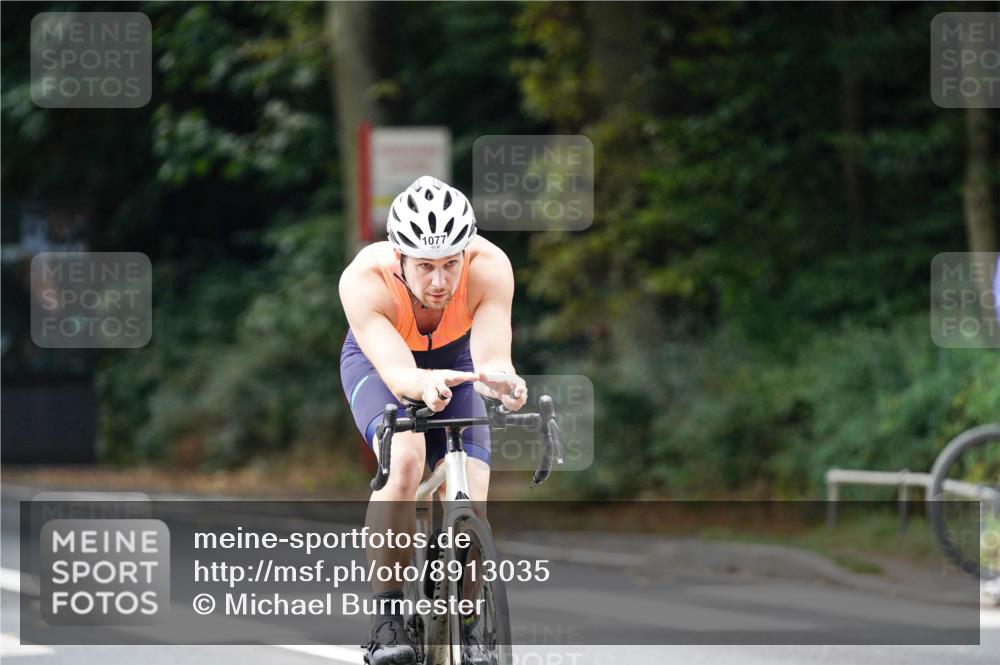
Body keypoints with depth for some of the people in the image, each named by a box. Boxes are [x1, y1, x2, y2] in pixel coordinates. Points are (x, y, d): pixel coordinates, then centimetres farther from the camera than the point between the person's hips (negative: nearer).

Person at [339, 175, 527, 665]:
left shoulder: (489, 267, -34)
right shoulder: (365, 280, -38)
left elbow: (493, 357, -43)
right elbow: (396, 372, -47)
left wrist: (501, 381, -66)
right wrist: (426, 384, -69)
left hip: (453, 363, 2)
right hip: (378, 363, -2)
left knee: (469, 508, -15)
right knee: (405, 458, -33)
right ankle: (387, 620, -24)